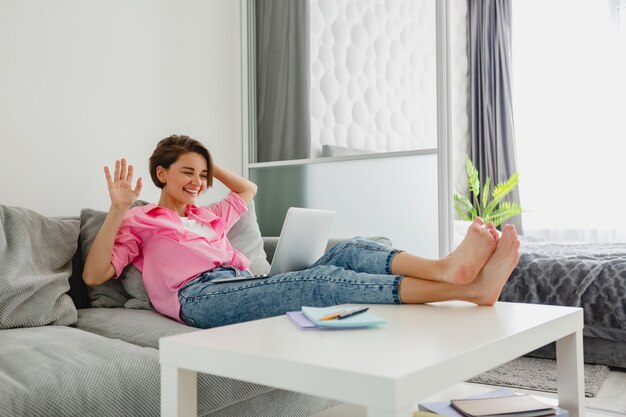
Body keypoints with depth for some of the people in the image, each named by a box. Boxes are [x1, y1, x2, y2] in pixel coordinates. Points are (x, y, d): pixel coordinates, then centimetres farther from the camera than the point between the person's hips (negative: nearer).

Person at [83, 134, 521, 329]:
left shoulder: (209, 215, 34)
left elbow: (248, 188, 49)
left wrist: (210, 163, 37)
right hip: (203, 297, -7)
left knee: (350, 252, -18)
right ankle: (467, 288, -44)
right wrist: (117, 209, -8)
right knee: (320, 281, -31)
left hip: (247, 286, 7)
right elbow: (94, 274, 4)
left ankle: (447, 267, -43)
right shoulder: (138, 222, 18)